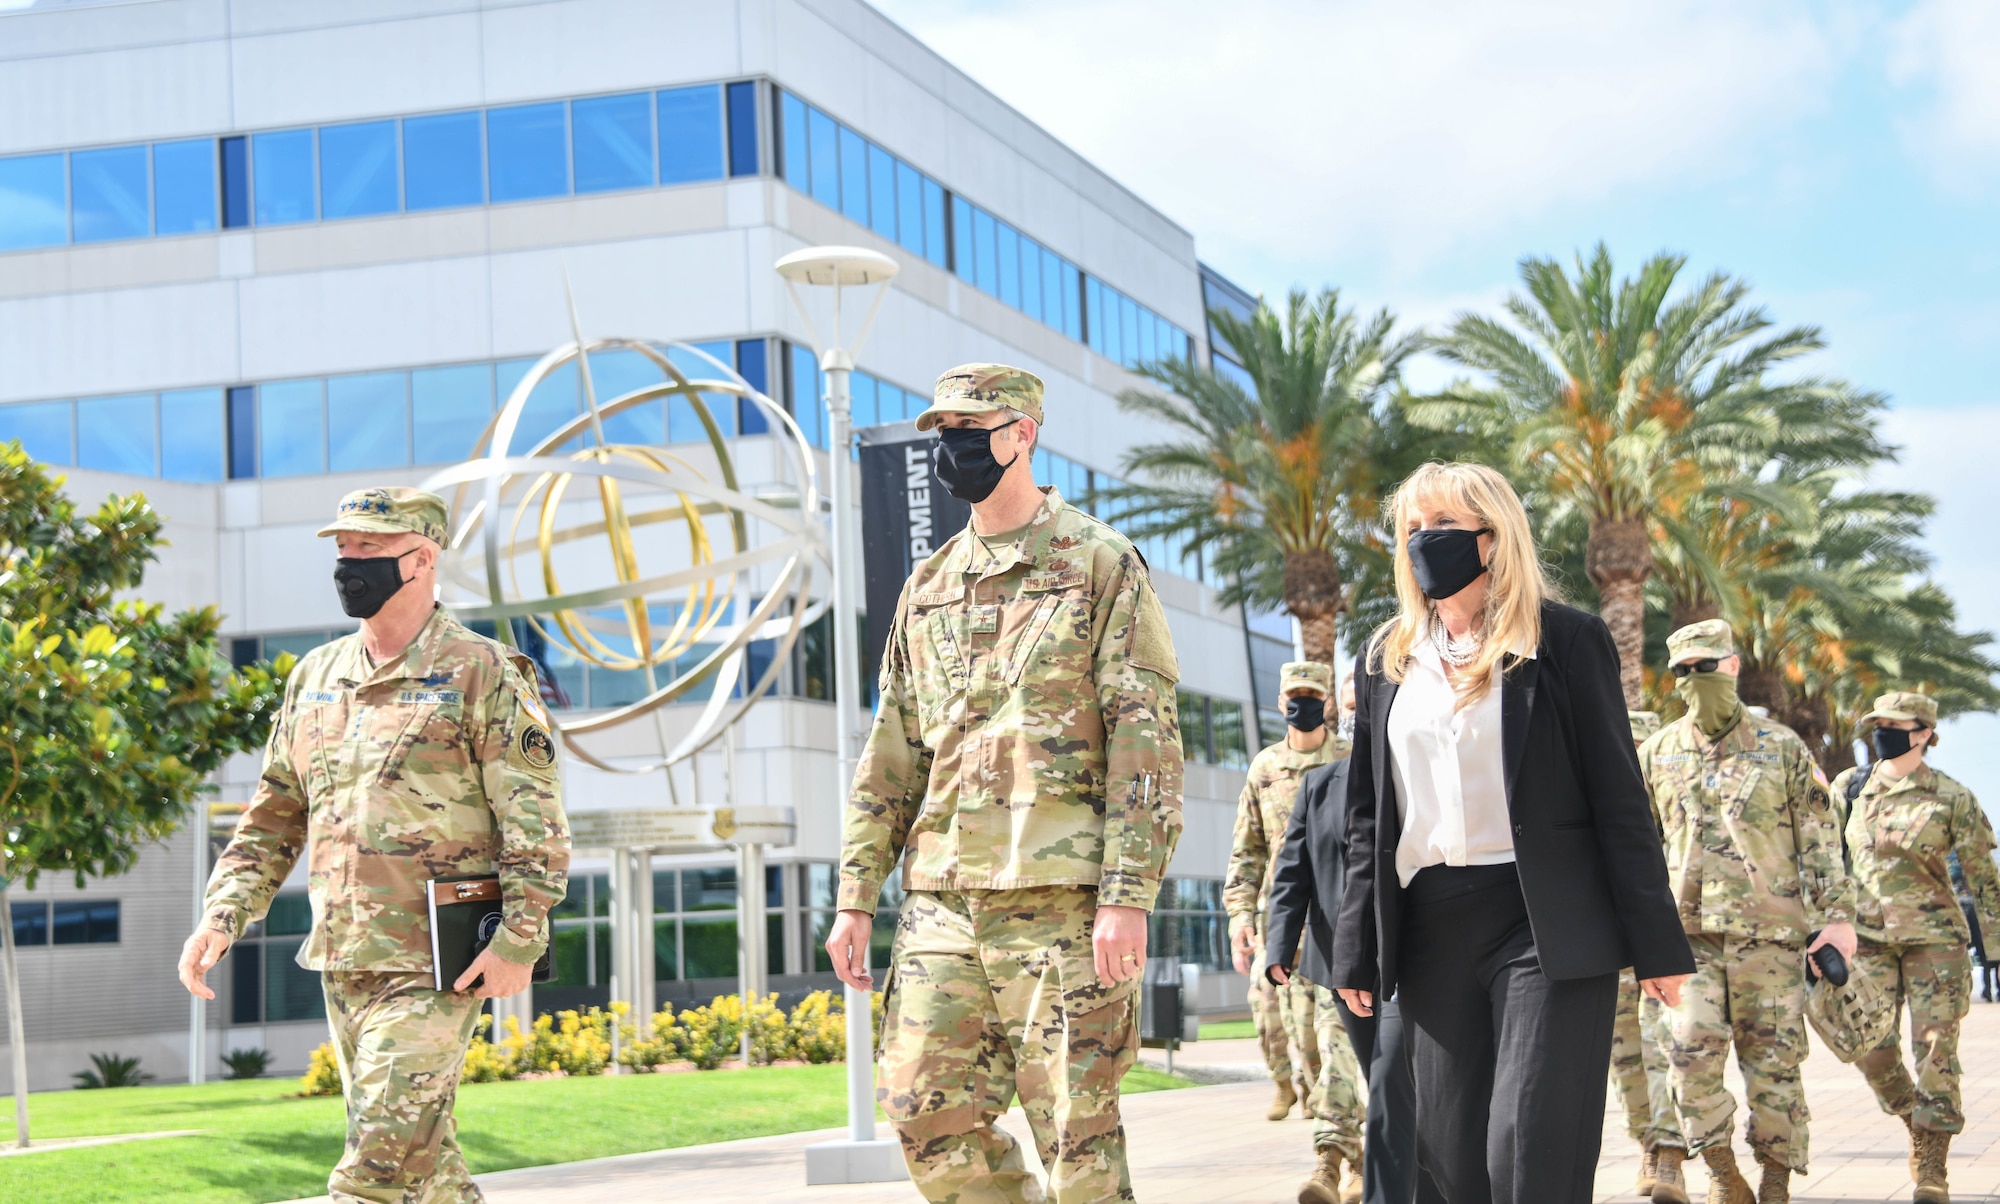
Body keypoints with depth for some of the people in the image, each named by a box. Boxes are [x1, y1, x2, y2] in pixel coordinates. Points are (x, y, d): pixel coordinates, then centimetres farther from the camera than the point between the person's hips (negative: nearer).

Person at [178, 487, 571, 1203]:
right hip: (341, 963, 7)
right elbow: (273, 818, 18)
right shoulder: (315, 676, 14)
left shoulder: (481, 674, -5)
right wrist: (221, 917, 6)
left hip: (434, 966, -7)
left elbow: (535, 819, -9)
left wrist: (518, 939, -18)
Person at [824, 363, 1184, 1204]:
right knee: (929, 1116, 2)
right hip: (943, 897, 6)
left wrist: (1128, 895, -15)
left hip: (1062, 897, -6)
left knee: (1076, 1134, -3)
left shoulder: (1101, 566, 0)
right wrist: (856, 896, 12)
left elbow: (1146, 741, -7)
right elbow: (891, 755, 19)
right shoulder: (927, 589, 17)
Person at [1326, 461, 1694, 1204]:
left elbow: (1619, 797, -2)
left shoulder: (1563, 642, 0)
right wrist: (1355, 951, 11)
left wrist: (1656, 944, -6)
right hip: (1429, 933, 5)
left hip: (1543, 924, -5)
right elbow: (1366, 817, 16)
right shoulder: (1386, 662, 14)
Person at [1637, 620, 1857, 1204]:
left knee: (1773, 1057, 1)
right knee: (1693, 1049, -11)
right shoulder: (1658, 754, 10)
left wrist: (1837, 915, -2)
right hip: (1689, 931, 1)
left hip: (1769, 931, -1)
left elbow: (1820, 841, 4)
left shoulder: (1782, 748, 5)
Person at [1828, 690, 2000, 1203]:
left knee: (1935, 1049, -6)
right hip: (1868, 937, 3)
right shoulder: (1848, 789, 6)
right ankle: (1921, 1130, 20)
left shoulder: (1951, 798, -2)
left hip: (1933, 937, -3)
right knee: (1871, 1048, -5)